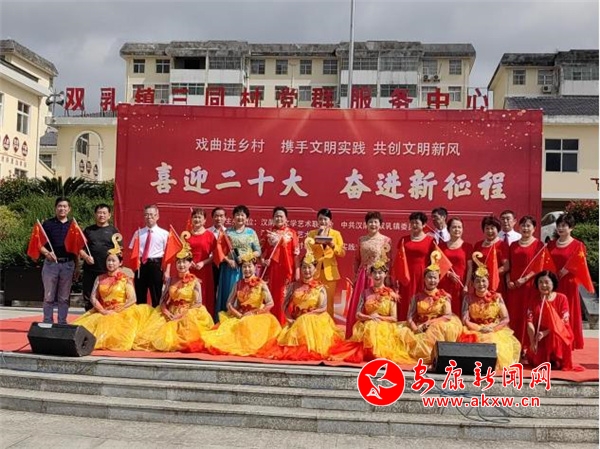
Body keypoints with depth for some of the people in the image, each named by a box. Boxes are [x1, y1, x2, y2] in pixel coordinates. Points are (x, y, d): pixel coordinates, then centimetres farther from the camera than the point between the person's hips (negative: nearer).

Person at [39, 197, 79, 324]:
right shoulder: (47, 224, 5)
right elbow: (40, 244, 2)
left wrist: (77, 267, 8)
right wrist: (47, 253, -18)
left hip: (68, 264, 2)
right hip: (51, 263, -1)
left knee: (64, 298, 5)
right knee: (49, 296, 3)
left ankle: (62, 323, 11)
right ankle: (47, 323, 9)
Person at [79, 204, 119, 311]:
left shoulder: (113, 230, 8)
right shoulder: (88, 230, 14)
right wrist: (85, 256, -5)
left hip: (107, 270, -2)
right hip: (90, 270, 2)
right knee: (88, 298, 6)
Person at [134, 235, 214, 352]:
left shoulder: (195, 281, -4)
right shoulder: (171, 280, 9)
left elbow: (198, 303, -11)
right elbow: (163, 301, 6)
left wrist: (181, 315, -19)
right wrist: (168, 313, -13)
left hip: (188, 315, -3)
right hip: (171, 314, 3)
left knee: (187, 322, -33)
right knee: (155, 330, -16)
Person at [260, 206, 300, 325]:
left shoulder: (292, 233, 4)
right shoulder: (267, 233, 9)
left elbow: (296, 254, 1)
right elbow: (261, 251, 11)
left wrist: (297, 271, -3)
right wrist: (263, 260, -9)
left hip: (286, 269, -2)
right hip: (270, 269, 2)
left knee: (283, 297, -1)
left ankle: (283, 324, 6)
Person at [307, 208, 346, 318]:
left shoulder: (336, 234, 7)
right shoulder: (312, 233, 8)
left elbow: (342, 252, -1)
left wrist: (333, 245, -17)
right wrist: (316, 241, -17)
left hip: (330, 271, 0)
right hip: (315, 271, 0)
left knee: (329, 301, 2)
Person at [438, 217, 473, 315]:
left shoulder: (467, 246, 4)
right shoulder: (441, 246, 9)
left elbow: (470, 268, 1)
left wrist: (466, 286, -6)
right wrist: (449, 273, -8)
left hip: (459, 285, -1)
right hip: (444, 284, 1)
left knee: (458, 313, -2)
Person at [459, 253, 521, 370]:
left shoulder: (496, 297, 3)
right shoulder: (468, 298, 3)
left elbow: (506, 319, -2)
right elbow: (465, 320, -4)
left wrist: (493, 329, -18)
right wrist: (480, 329, -19)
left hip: (496, 331, 0)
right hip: (474, 331, 0)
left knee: (497, 344, -32)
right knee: (472, 342, -33)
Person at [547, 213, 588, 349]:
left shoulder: (578, 245, -5)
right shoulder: (551, 245, 10)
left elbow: (582, 267, -7)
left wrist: (567, 270, -18)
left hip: (568, 285, -4)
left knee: (567, 315, 3)